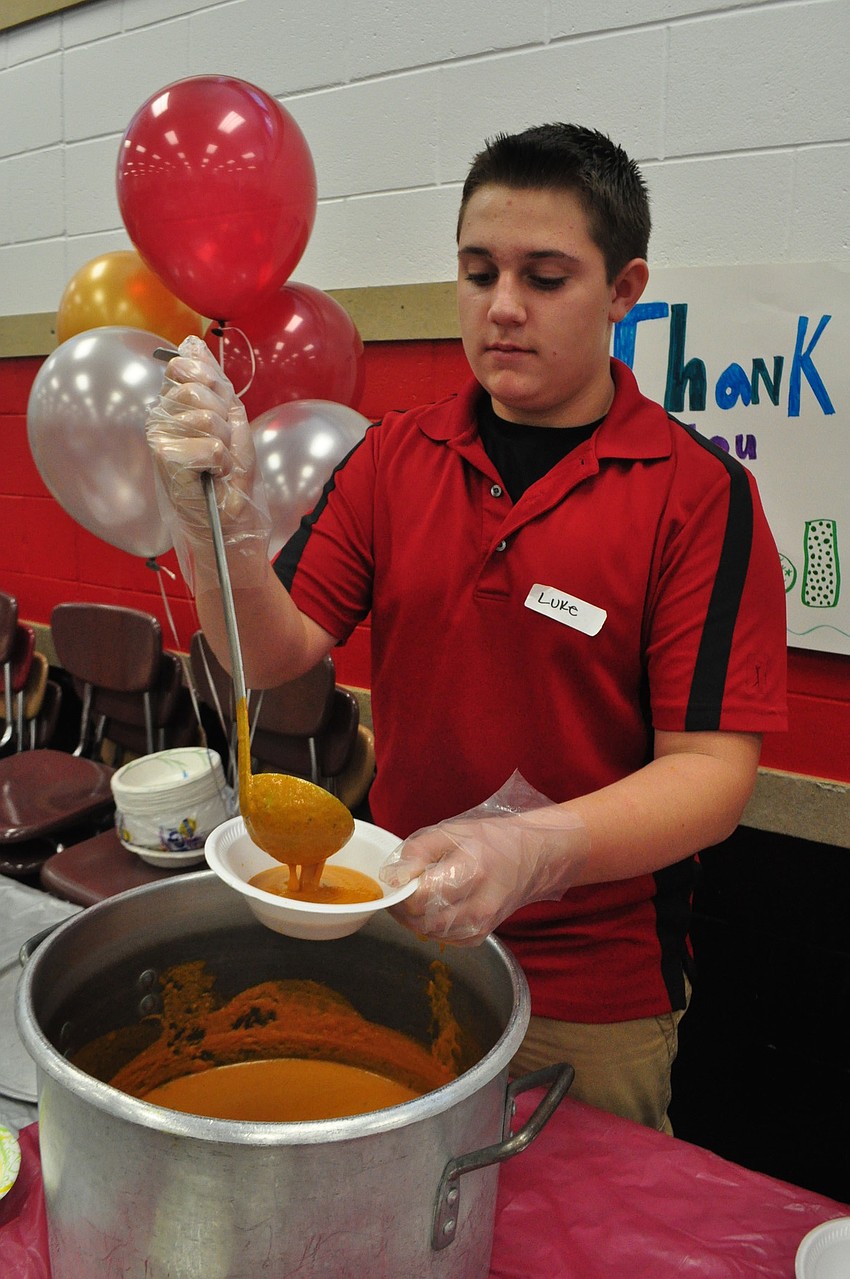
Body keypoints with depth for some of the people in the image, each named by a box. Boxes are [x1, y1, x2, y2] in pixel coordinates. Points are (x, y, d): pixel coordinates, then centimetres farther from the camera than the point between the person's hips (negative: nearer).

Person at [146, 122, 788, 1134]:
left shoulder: (699, 493, -14)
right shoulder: (392, 458, -1)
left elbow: (711, 766, -19)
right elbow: (275, 655, -7)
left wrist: (538, 850, -36)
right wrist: (221, 518, -25)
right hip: (395, 938, 4)